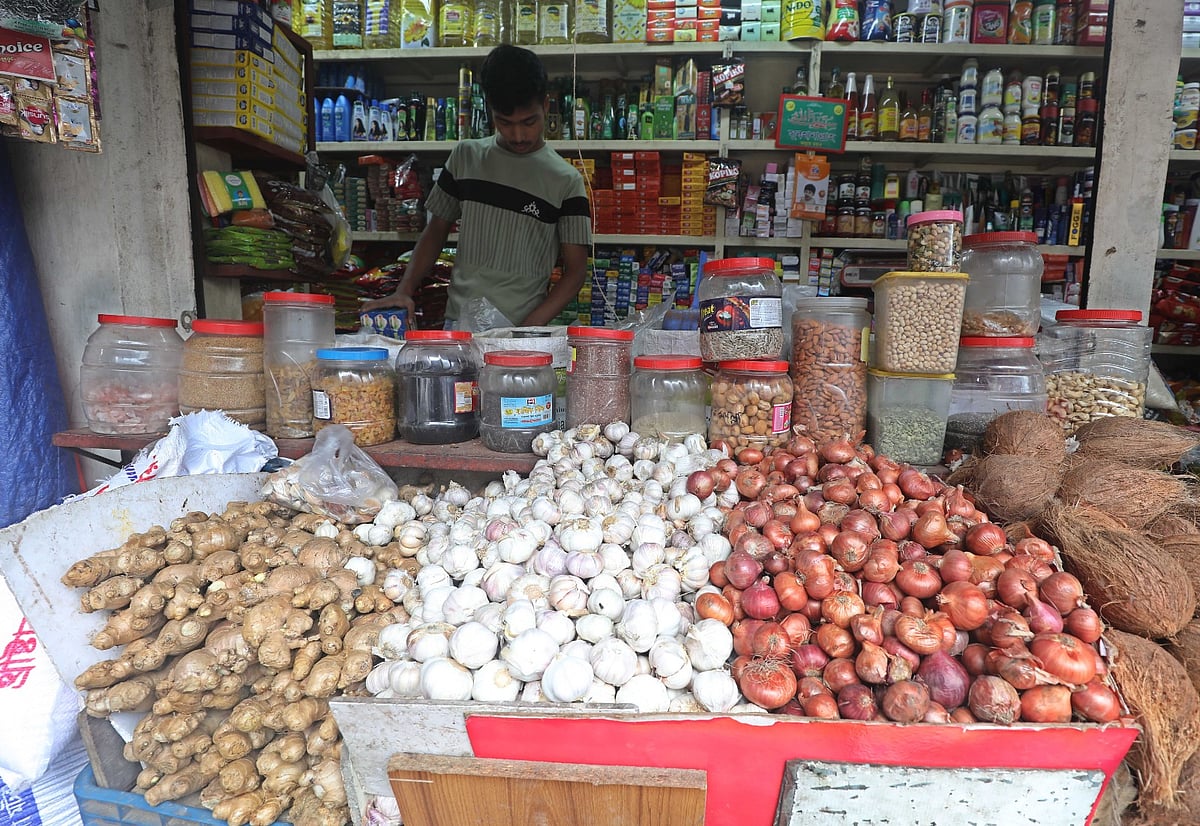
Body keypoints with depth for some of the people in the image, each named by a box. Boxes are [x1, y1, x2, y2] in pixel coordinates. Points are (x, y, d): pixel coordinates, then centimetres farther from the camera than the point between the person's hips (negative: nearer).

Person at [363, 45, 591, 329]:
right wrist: (404, 291, 1)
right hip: (458, 323, 2)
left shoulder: (566, 181, -1)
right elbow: (436, 231, 15)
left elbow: (575, 269, -2)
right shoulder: (466, 156, 8)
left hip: (522, 329, -2)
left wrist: (530, 328, -14)